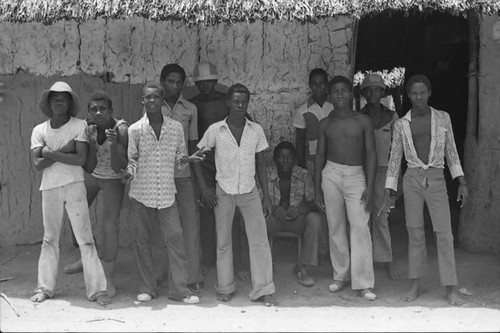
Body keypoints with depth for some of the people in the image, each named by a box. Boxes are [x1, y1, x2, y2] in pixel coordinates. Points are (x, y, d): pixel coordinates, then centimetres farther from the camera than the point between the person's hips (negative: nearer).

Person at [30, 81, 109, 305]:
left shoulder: (79, 126, -2)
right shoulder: (39, 130, 6)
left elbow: (81, 159, -13)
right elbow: (37, 164, -5)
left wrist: (49, 153, -12)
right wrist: (64, 150, -11)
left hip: (74, 187, -3)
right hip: (49, 189, 3)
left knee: (85, 239, -3)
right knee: (49, 239, 13)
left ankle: (97, 289, 0)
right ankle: (45, 287, 23)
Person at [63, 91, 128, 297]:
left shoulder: (121, 129, -27)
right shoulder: (87, 127, -19)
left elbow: (118, 168, -28)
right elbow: (88, 167, -20)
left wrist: (114, 144, -44)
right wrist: (91, 142, -36)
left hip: (112, 179, -4)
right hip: (91, 175, 5)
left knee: (109, 224, -15)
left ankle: (108, 278, -6)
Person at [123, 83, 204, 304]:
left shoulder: (176, 127, 5)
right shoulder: (135, 129, 2)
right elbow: (133, 159, 4)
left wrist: (183, 160, -9)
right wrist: (129, 172, -16)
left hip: (167, 193, 0)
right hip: (141, 193, 0)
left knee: (175, 238, -4)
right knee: (142, 240, 6)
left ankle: (179, 289, 4)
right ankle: (147, 287, 19)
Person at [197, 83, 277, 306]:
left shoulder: (256, 130, 1)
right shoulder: (215, 130, -5)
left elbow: (260, 163, 7)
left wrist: (266, 195, 4)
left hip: (250, 192, 1)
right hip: (223, 193, -1)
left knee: (259, 240, -2)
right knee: (223, 242, 8)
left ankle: (263, 289, 6)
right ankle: (225, 287, 22)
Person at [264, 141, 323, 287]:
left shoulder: (304, 175, -5)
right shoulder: (267, 174, -6)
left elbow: (312, 202, -4)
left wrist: (300, 209, -27)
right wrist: (273, 208, -26)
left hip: (298, 218, 0)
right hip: (273, 217, 0)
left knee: (315, 219, -31)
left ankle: (301, 267, -19)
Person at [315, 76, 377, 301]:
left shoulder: (363, 121, 3)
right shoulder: (326, 124, 8)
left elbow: (371, 154, 1)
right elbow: (320, 155, 11)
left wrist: (370, 186, -7)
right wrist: (317, 189, 7)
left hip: (356, 176, -2)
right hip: (331, 174, 2)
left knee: (360, 228, -9)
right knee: (335, 228, 6)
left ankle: (363, 283, -6)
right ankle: (341, 276, 19)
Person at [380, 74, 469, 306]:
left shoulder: (443, 118, 6)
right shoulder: (401, 124, 5)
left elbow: (451, 152, 9)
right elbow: (395, 159, 7)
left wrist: (462, 182, 1)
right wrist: (387, 193, 3)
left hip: (436, 179, 0)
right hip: (412, 179, 1)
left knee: (444, 232, -5)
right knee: (415, 231, 3)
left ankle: (450, 289, 1)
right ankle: (415, 285, 14)